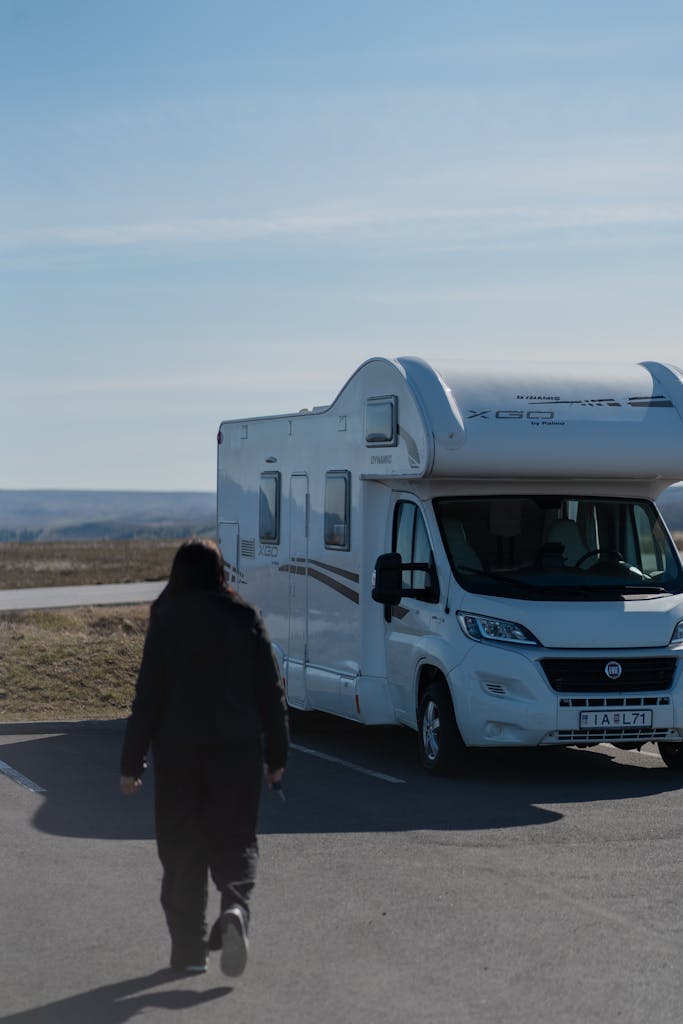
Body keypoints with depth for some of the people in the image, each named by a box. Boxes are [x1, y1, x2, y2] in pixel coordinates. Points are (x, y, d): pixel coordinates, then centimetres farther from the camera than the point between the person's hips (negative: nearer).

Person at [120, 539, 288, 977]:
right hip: (238, 751, 1)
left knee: (181, 849, 9)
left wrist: (132, 761, 0)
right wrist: (276, 754, 13)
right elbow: (271, 691, 4)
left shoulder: (166, 622, -3)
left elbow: (149, 695, -5)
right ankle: (235, 910, -18)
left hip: (177, 752, -1)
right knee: (234, 841, 10)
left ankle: (189, 948, 10)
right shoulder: (246, 619, 2)